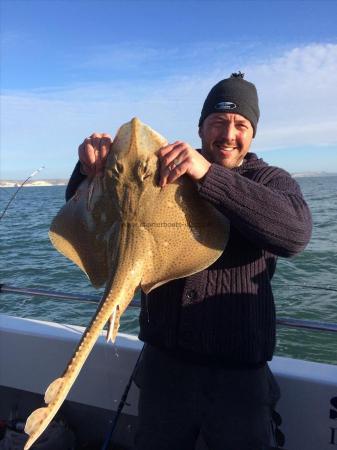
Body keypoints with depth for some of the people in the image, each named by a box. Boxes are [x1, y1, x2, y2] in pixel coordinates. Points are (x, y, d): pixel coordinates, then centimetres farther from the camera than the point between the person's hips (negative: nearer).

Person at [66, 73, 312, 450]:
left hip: (239, 376, -1)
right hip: (163, 365, 2)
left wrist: (209, 175, -32)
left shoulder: (272, 181, -1)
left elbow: (295, 232, -23)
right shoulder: (162, 173, 2)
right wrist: (92, 169, -19)